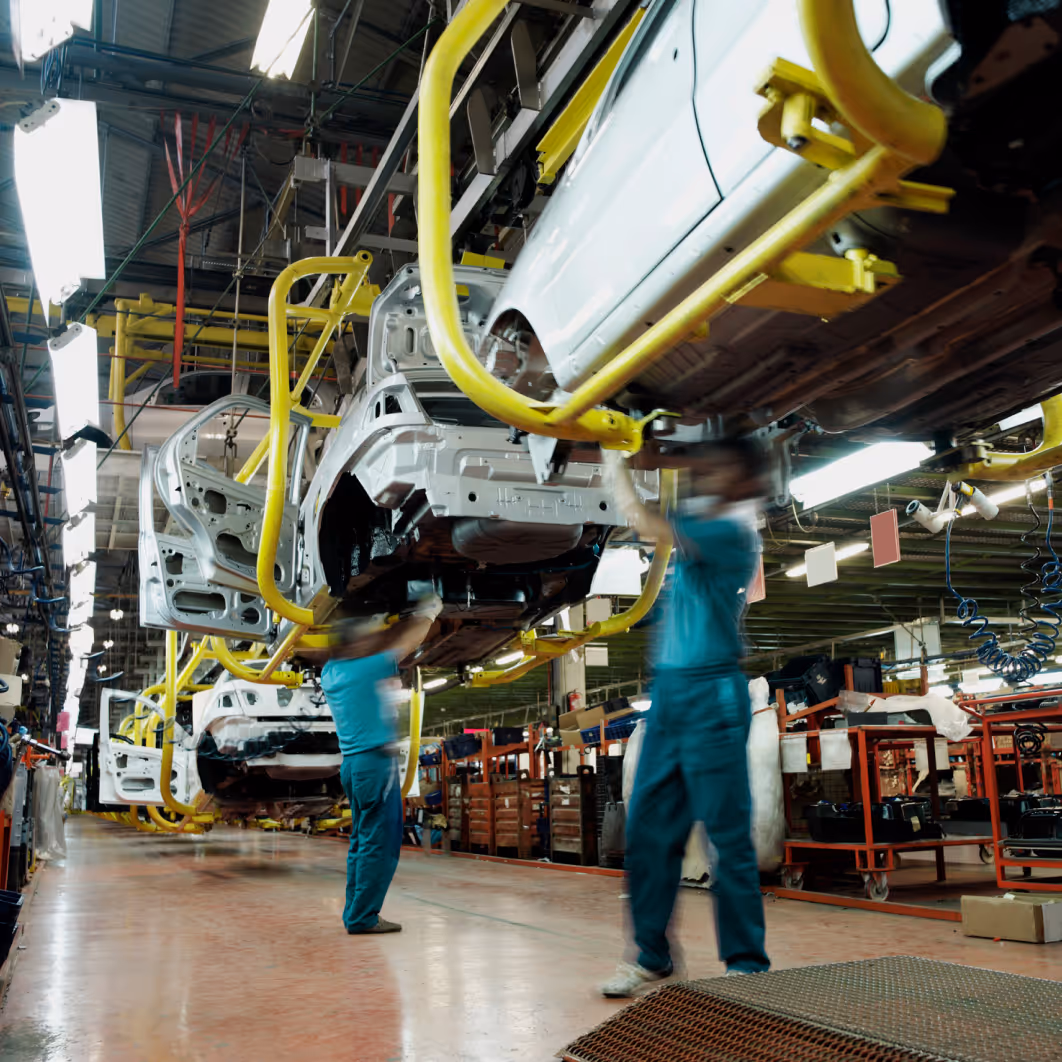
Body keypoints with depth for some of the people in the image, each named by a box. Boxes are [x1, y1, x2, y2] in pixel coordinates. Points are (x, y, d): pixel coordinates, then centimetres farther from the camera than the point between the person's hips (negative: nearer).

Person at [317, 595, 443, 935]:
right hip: (376, 761, -9)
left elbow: (386, 641, 24)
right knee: (379, 842, -5)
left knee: (363, 840, 14)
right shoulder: (367, 668, -11)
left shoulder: (330, 672, 10)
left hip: (352, 763, 9)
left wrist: (406, 619, 23)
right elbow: (410, 640, -1)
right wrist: (428, 611, 14)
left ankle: (356, 913, 17)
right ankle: (363, 916, -4)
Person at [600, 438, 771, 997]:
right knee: (647, 829, 8)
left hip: (711, 696, -8)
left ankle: (747, 965, 9)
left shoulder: (731, 532, -9)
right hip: (669, 691, 8)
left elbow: (642, 522, -16)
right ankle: (651, 956, 17)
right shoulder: (696, 521, 15)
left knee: (728, 838, -2)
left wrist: (615, 461, -4)